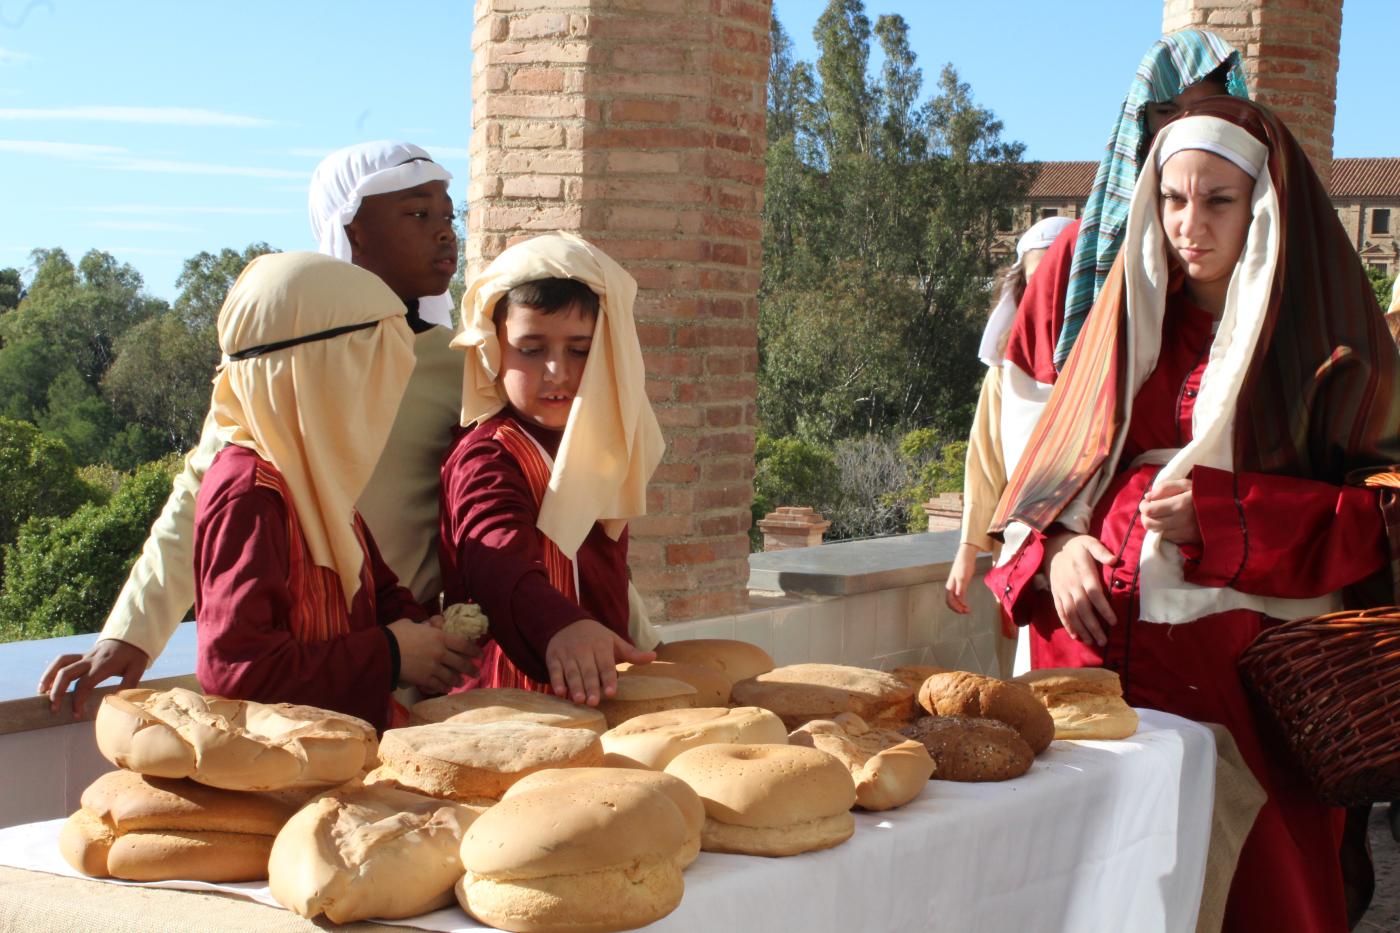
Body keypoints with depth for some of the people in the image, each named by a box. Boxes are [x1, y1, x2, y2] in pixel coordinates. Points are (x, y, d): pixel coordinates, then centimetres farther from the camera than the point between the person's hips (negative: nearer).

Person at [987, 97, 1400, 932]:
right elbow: (1058, 469, 17)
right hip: (1105, 647, 3)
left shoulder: (1322, 332, 3)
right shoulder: (1134, 317, 16)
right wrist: (1057, 546, -4)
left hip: (1251, 665, -3)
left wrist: (1222, 521, -15)